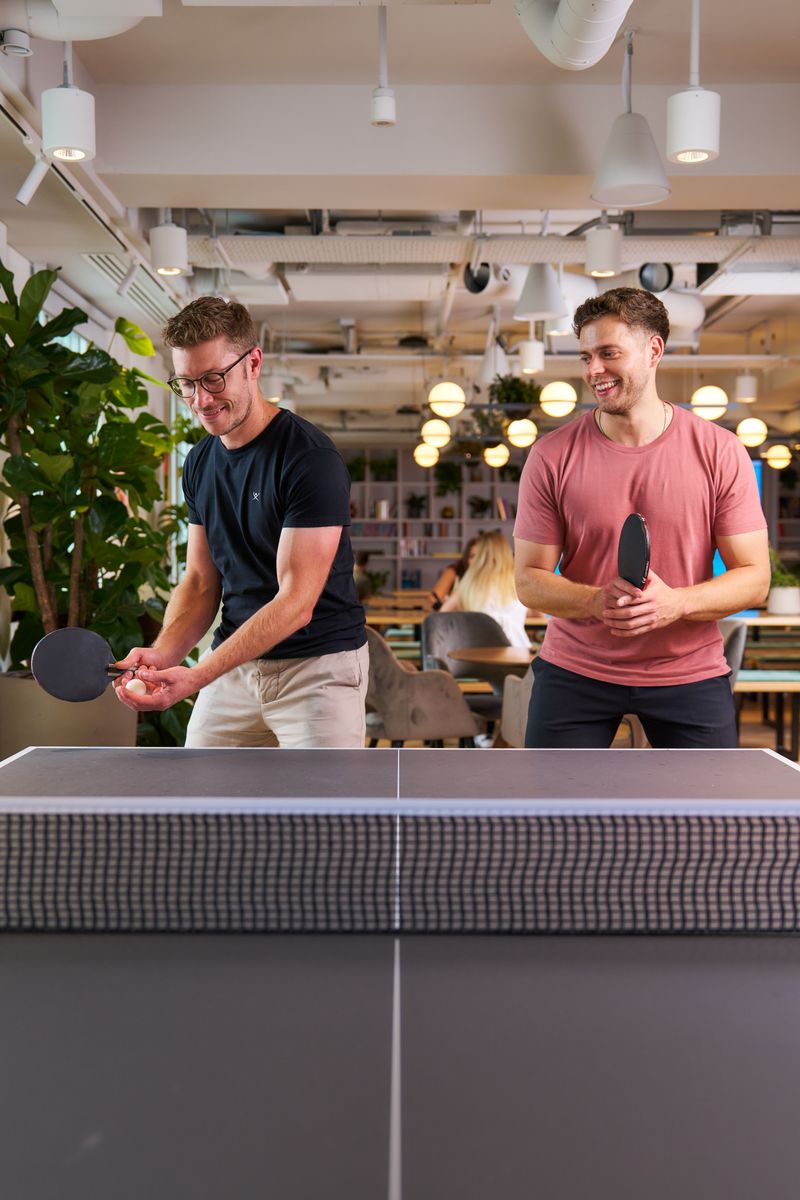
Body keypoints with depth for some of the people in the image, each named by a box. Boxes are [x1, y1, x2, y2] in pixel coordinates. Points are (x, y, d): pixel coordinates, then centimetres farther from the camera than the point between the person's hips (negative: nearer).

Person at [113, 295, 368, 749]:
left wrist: (198, 676, -29)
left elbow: (297, 601, -21)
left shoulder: (311, 457, -17)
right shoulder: (200, 462, 7)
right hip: (231, 665, 6)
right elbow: (201, 582, 9)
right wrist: (163, 653, -11)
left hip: (319, 665, -6)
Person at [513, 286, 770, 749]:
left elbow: (755, 576, -4)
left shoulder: (720, 452, -6)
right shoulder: (553, 456, -5)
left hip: (689, 672, 0)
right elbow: (530, 579, -3)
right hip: (575, 671, 0)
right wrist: (595, 602, -23)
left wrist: (677, 603, -23)